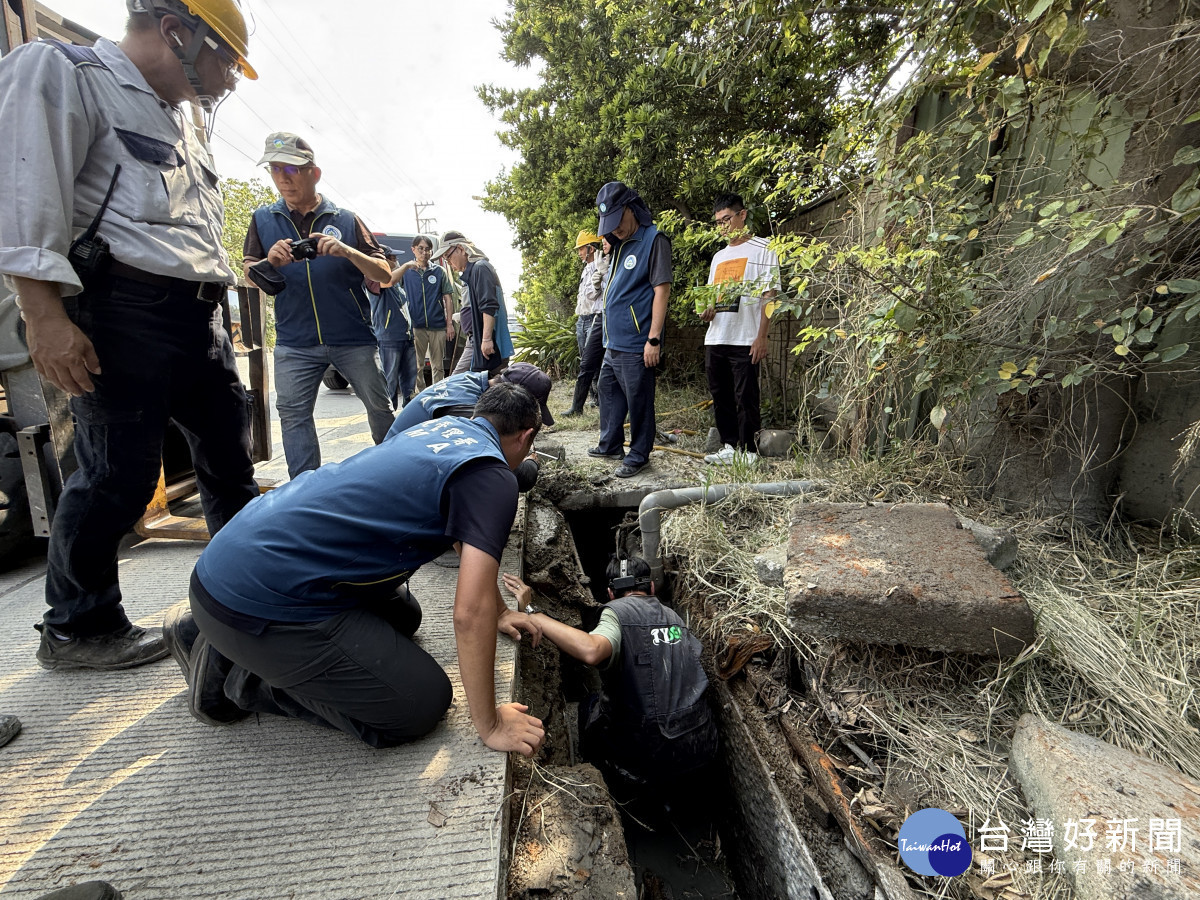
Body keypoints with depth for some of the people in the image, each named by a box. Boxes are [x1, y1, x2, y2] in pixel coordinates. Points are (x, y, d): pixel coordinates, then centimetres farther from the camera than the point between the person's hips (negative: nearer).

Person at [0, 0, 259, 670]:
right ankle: (77, 629, 16)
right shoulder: (63, 73, 1)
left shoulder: (182, 124, 26)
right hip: (127, 310, -8)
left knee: (232, 458, 12)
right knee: (119, 475, -4)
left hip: (201, 319, 8)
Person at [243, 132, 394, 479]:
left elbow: (384, 274, -2)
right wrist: (270, 261, -15)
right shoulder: (263, 219, 10)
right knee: (293, 414, 0)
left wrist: (347, 251, -20)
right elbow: (249, 275, 8)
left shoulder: (345, 219, 5)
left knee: (379, 405, 1)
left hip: (353, 337, -2)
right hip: (295, 342, 2)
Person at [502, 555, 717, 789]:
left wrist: (532, 613, -27)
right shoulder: (674, 617, 6)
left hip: (652, 759, -5)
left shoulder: (618, 611, -12)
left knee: (588, 708, 20)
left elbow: (591, 651, -33)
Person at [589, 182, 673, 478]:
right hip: (613, 343, 10)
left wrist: (654, 339, -21)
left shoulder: (654, 240, -9)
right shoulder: (621, 245, 17)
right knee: (608, 393, 18)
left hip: (635, 345, -9)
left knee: (638, 401, -1)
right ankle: (610, 445, 33)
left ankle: (638, 456, 12)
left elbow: (661, 290, -16)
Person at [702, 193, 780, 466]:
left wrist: (761, 336, -14)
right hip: (715, 339, 7)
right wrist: (708, 309, 2)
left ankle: (748, 451, 5)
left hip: (745, 339, -7)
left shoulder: (762, 250, 1)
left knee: (745, 398, -5)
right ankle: (729, 447, 20)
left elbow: (769, 295, -6)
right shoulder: (719, 256, 22)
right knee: (720, 396, 10)